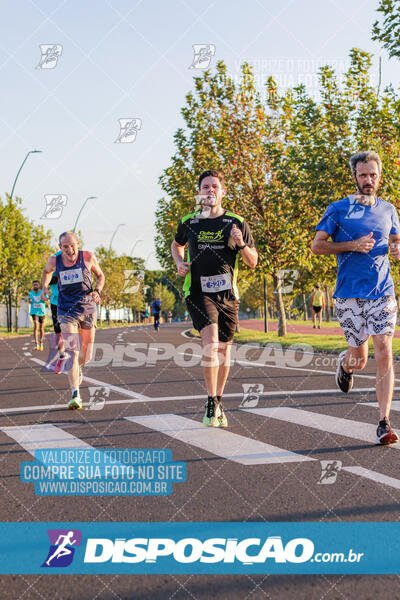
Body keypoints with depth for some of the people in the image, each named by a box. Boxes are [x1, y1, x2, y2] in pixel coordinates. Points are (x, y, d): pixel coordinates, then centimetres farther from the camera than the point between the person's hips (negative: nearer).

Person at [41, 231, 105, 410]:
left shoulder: (88, 257, -5)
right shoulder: (54, 260, -1)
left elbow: (100, 275, 10)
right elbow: (47, 271, 23)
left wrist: (97, 291, -8)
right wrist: (44, 287, 7)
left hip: (88, 310, 1)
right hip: (67, 312, -1)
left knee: (85, 356, 8)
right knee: (72, 352, -18)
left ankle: (78, 368, 46)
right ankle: (75, 395, -20)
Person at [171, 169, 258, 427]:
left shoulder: (237, 223, 1)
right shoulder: (189, 222, 5)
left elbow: (253, 262, 4)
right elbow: (177, 244, 26)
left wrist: (241, 244, -15)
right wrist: (180, 262, 6)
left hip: (228, 293, 1)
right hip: (199, 292, -1)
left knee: (224, 348, 9)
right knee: (211, 342, -20)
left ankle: (219, 402, 25)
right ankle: (211, 404, -13)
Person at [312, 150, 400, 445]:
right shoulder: (338, 209, 1)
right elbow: (317, 245, -1)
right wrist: (353, 245, -13)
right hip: (350, 293, -2)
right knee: (359, 359, 3)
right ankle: (344, 363, 42)